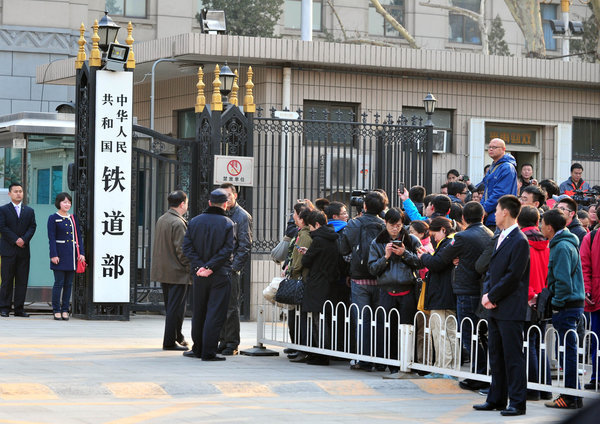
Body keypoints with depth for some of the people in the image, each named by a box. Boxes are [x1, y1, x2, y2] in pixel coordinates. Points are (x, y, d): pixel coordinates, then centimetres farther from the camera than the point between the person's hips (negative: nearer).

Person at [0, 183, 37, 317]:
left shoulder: (29, 211, 15)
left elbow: (32, 227, 5)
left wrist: (24, 239, -12)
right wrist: (15, 240, -13)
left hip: (24, 250, 3)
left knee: (22, 280, 1)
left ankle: (19, 308, 5)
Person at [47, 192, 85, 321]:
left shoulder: (74, 218, 13)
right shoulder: (53, 218, -1)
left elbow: (78, 237, 13)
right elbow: (51, 238, -6)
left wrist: (81, 253, 3)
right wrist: (54, 255, -14)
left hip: (72, 254, 5)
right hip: (60, 254, -5)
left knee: (69, 283, 5)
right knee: (59, 282, -5)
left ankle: (65, 310, 10)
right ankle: (56, 311, 0)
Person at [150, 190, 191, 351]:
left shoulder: (161, 220, 10)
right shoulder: (178, 223, -17)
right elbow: (181, 250, -21)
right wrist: (190, 267, -11)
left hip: (163, 271, 9)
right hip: (178, 273, -9)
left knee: (170, 308, 16)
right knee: (175, 309, -3)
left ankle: (178, 338, 27)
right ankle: (170, 342, -1)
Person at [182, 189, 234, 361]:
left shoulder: (194, 221, 4)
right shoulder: (228, 224, -7)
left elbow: (187, 247, -1)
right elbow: (227, 250, -14)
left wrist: (199, 266, -6)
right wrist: (210, 267, -13)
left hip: (199, 276, 4)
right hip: (220, 276, -4)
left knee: (198, 312, 15)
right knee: (215, 313, -1)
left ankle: (198, 349, 23)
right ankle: (208, 352, -4)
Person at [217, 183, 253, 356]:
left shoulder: (243, 216, -5)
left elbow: (245, 245, -9)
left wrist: (234, 267, -14)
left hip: (233, 269, -6)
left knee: (231, 306, -4)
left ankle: (232, 344, 0)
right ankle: (223, 341, 15)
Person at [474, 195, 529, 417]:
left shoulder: (519, 241, -14)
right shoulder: (501, 238, 15)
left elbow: (513, 276, -18)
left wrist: (492, 296, -11)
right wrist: (486, 294, 1)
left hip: (511, 310, -9)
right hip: (495, 308, 9)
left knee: (513, 357, -5)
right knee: (496, 356, 14)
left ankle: (517, 402, -2)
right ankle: (497, 399, 22)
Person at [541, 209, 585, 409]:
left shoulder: (562, 247, -15)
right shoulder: (567, 243, 17)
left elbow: (563, 280, -20)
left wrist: (557, 304, -14)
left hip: (566, 307, -10)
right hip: (573, 304, 10)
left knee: (568, 351, -6)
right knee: (568, 351, 12)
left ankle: (571, 398, -2)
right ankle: (572, 395, 16)